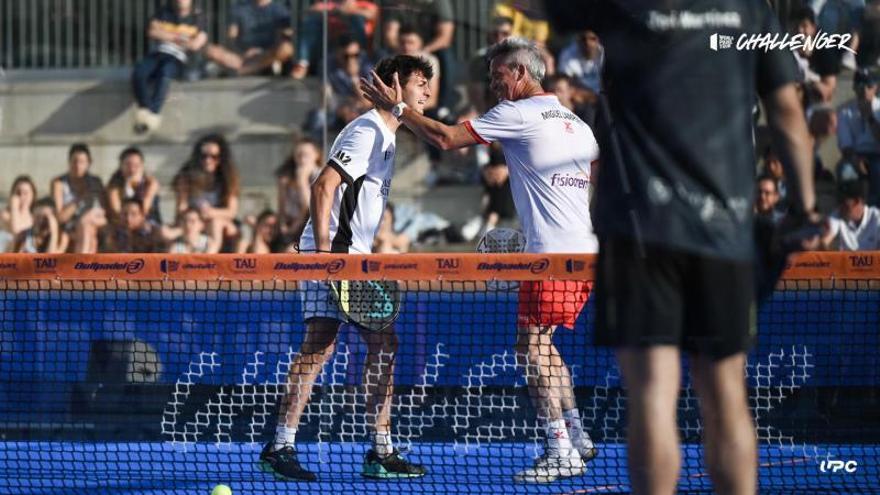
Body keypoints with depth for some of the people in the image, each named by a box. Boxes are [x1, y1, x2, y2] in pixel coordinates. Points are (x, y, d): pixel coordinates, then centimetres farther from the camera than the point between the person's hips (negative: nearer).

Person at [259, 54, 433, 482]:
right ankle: (280, 446, -13)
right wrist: (324, 251, -26)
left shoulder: (386, 137, 19)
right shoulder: (367, 132, -12)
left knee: (384, 343, 6)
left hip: (356, 256, 10)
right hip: (331, 253, -10)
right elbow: (323, 187, -20)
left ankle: (381, 451, 8)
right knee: (320, 343, -14)